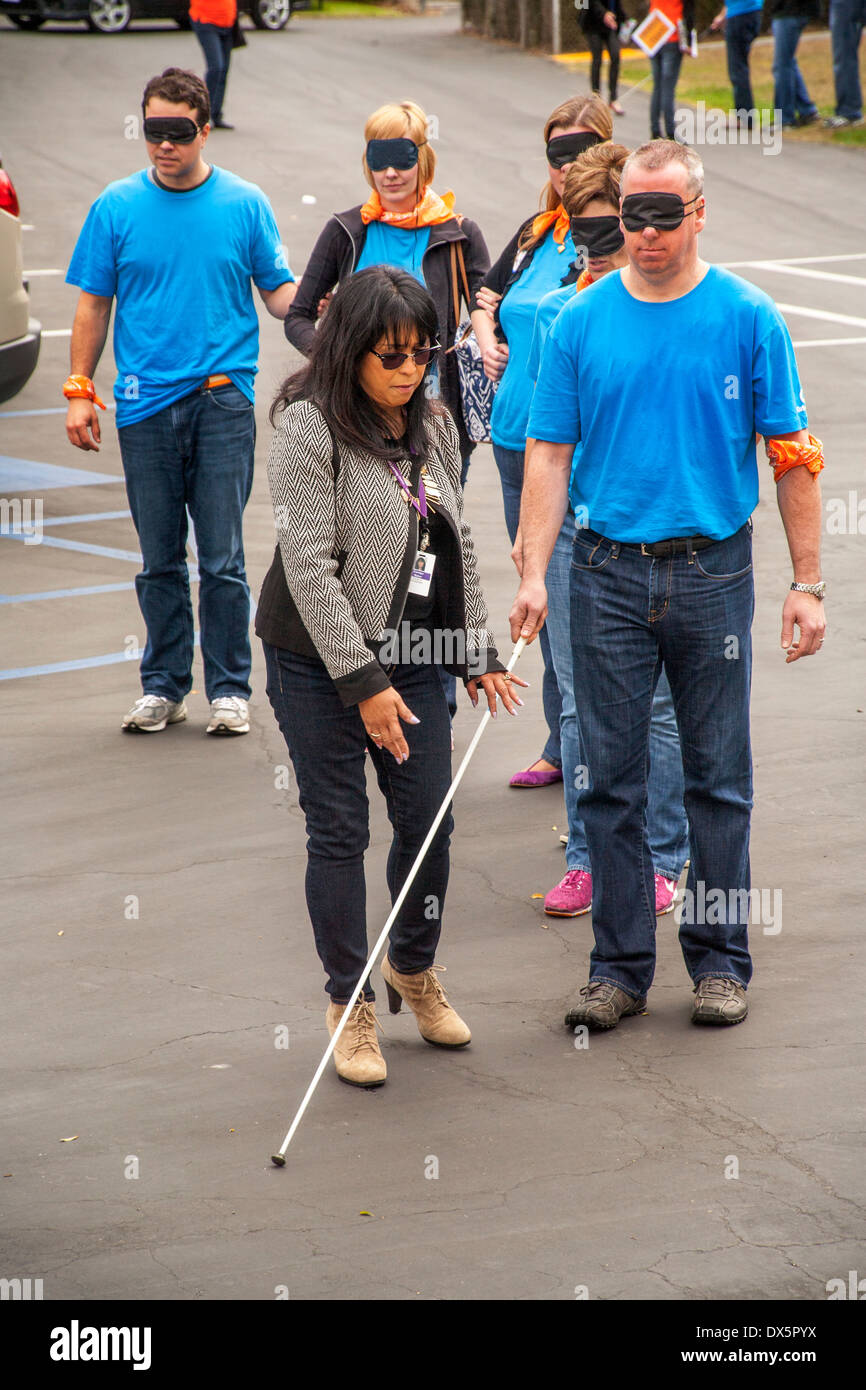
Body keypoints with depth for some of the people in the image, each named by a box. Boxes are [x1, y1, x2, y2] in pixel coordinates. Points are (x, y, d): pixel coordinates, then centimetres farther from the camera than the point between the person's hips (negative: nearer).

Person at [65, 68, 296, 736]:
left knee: (223, 560, -2)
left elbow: (278, 289, 7)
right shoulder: (117, 206, 5)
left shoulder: (245, 204, 3)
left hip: (223, 403, -2)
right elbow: (94, 305, 9)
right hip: (146, 405, 2)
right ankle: (164, 686, 19)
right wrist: (79, 391, 4)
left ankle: (230, 688, 6)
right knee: (160, 559, 9)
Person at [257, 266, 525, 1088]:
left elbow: (457, 546, 15)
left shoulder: (432, 427, 7)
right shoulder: (309, 427, -14)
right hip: (317, 662, -6)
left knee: (430, 822, 6)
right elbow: (309, 565, -18)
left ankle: (413, 970, 31)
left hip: (410, 655, 6)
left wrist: (479, 652, 10)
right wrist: (362, 681, -20)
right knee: (339, 830, 1)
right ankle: (349, 1005, 14)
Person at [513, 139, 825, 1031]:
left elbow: (790, 456, 0)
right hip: (607, 574, 1)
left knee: (718, 778, 6)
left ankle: (719, 960, 17)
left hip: (712, 571, -1)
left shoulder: (747, 318, -2)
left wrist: (807, 583, -5)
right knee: (611, 778, 5)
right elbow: (550, 455, 3)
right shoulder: (581, 321, 3)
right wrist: (533, 574, -7)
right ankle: (620, 965, 14)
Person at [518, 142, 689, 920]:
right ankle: (588, 860, 15)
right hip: (574, 527, 4)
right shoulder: (557, 315, 7)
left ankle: (660, 861, 13)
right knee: (580, 703, 7)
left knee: (656, 702, 2)